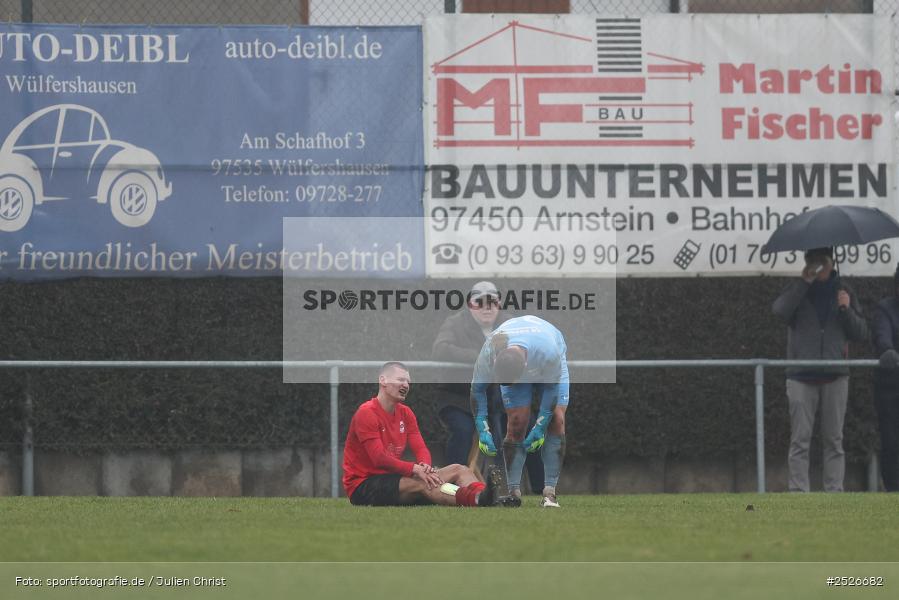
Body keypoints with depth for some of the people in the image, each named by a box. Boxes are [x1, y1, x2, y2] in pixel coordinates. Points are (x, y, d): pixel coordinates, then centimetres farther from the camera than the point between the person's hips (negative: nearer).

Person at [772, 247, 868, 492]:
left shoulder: (842, 291, 12)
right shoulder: (798, 290, 8)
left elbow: (861, 333, 10)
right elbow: (780, 310, -14)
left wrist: (847, 310, -6)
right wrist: (803, 281, -12)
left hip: (835, 375, 2)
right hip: (802, 376, -2)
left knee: (834, 440, 2)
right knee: (800, 440, -5)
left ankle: (834, 491, 3)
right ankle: (798, 492, -6)